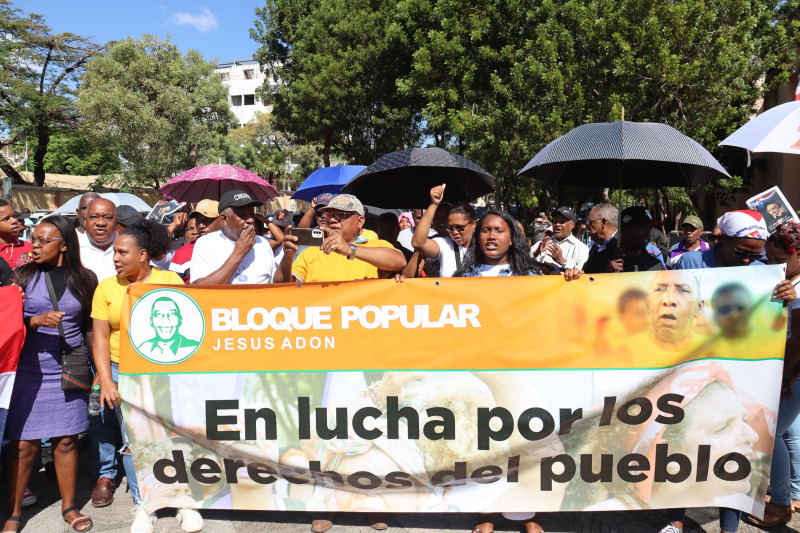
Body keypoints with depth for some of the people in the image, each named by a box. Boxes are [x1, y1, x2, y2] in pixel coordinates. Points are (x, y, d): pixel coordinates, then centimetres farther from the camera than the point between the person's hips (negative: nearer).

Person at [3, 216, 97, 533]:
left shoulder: (84, 280, 3)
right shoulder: (23, 276, 2)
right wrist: (36, 321, -17)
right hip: (29, 371, 0)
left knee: (66, 441, 7)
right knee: (24, 444, 2)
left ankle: (69, 506, 23)